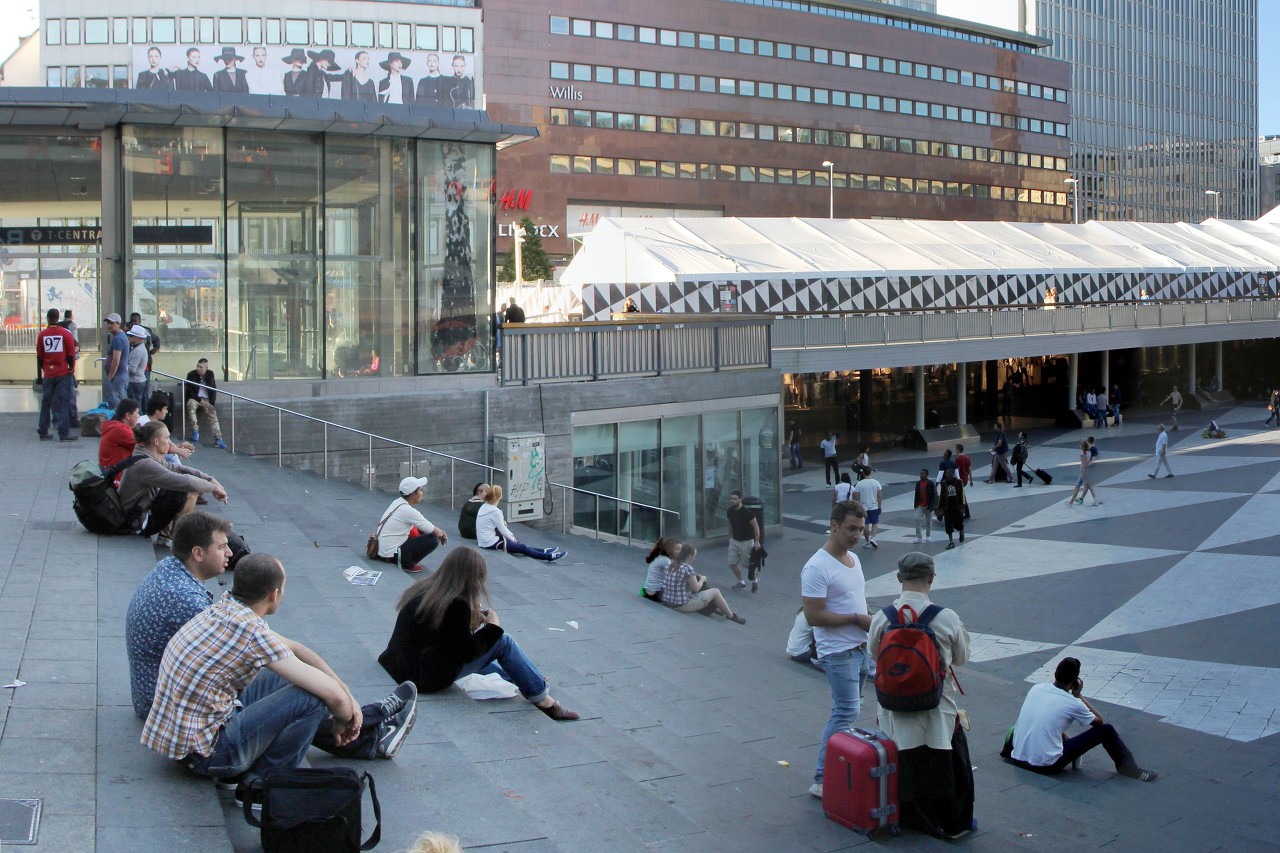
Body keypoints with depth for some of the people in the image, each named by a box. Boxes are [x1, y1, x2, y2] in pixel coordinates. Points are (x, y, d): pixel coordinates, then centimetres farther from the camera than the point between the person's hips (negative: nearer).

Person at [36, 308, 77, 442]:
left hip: (48, 375, 3)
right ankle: (64, 433, -6)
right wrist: (71, 370, 8)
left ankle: (43, 432, 14)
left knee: (46, 402, 10)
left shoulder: (42, 334, 1)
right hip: (63, 373, -3)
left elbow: (39, 356, 8)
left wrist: (40, 374, 19)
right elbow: (71, 355, -4)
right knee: (64, 402, -1)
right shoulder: (66, 334, -6)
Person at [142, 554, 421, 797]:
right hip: (204, 751, -9)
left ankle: (372, 735, 30)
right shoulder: (250, 630, -26)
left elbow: (293, 648, 12)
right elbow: (332, 694, -25)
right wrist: (343, 719, -3)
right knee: (309, 698, -15)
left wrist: (347, 696, 10)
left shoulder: (225, 607, 0)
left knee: (278, 681, 21)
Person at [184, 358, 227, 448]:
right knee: (191, 404, -37)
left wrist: (212, 403, -8)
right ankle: (195, 432, -32)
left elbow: (214, 390, 5)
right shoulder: (191, 375, -5)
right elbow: (190, 392, -7)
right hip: (194, 398, -2)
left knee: (212, 413, -24)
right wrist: (200, 400, -20)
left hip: (207, 400, 2)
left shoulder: (210, 374, 3)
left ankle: (218, 439, -32)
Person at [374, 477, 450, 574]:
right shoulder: (408, 511, -21)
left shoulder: (397, 502, 5)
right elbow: (436, 532, -14)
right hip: (391, 555, -9)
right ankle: (407, 564, -2)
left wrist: (440, 532, 12)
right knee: (433, 539, -11)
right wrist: (443, 534, 8)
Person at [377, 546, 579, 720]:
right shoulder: (456, 604, -20)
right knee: (503, 642, -3)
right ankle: (542, 700, 5)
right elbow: (467, 651, -13)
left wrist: (473, 619, 12)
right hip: (429, 677, -9)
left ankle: (531, 680, 34)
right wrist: (493, 627, -1)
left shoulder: (422, 589, 5)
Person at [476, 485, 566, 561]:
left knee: (521, 545, 19)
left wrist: (511, 535, 13)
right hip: (491, 543, -10)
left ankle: (543, 551, 28)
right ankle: (550, 556, 6)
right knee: (522, 548, -1)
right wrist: (513, 538, 3)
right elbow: (502, 530, -14)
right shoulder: (494, 511, -20)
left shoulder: (484, 507, 8)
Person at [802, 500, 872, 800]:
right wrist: (858, 619, -19)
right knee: (846, 713, -11)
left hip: (860, 648, 9)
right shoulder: (818, 568, -18)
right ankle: (822, 781, -6)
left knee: (849, 711, 12)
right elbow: (814, 616, -22)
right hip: (838, 652, -9)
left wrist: (869, 618, 6)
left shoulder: (853, 558, 11)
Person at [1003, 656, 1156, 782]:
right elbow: (1099, 721, 10)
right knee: (1106, 730, 5)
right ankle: (1128, 768, 21)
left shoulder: (1036, 688, 4)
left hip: (1018, 758, 5)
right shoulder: (1073, 704, -10)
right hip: (1048, 765, -5)